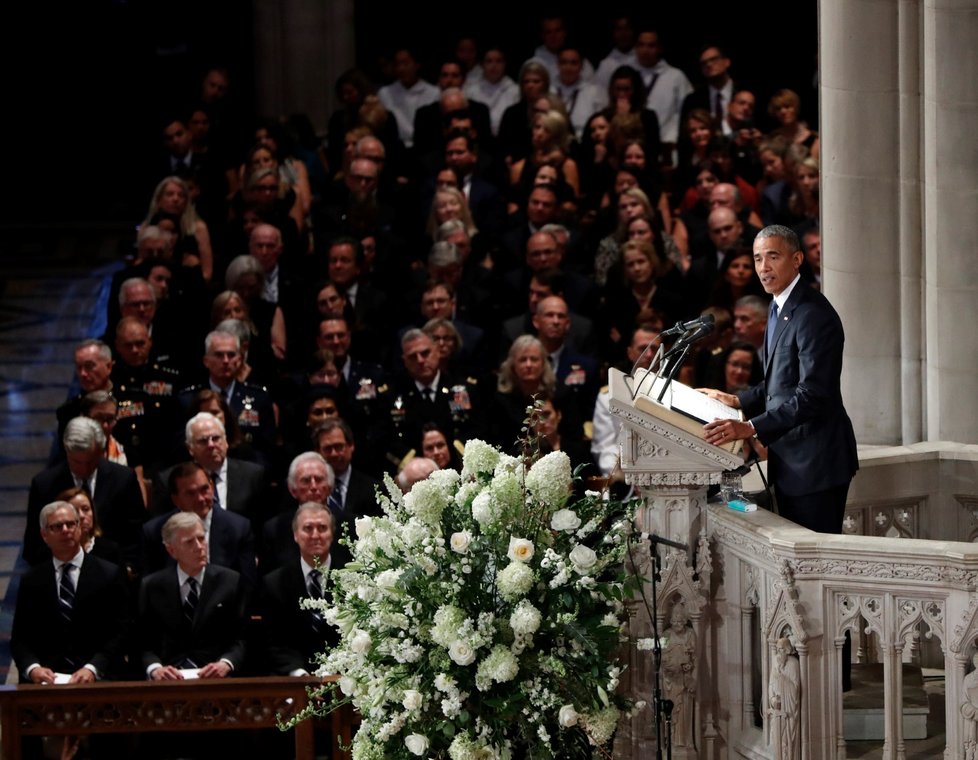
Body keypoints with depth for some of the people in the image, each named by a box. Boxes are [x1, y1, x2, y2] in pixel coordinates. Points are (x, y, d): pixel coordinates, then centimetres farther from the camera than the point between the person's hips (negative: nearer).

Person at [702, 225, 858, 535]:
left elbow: (813, 395, -26)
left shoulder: (813, 314, -19)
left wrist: (751, 428, -30)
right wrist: (737, 401, 13)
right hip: (788, 462, 10)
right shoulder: (780, 308, 14)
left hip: (814, 460, -10)